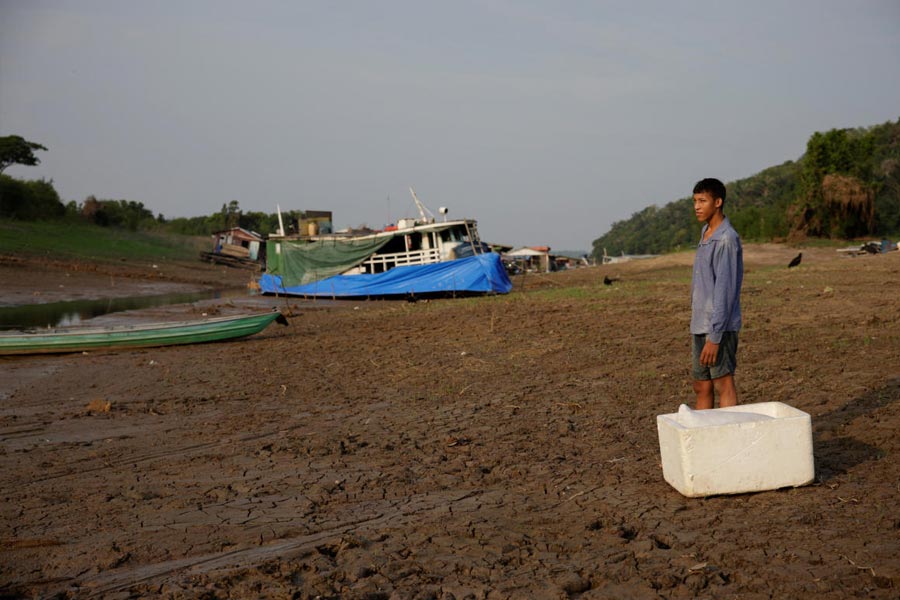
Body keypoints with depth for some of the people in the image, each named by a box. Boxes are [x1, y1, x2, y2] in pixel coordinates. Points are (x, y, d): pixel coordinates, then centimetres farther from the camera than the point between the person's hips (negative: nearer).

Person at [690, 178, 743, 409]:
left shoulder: (726, 239, -15)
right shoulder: (706, 232, 15)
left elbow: (724, 290, -19)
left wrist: (714, 337, -22)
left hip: (719, 328, -9)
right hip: (700, 326, 9)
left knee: (723, 385, -5)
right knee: (701, 387, 11)